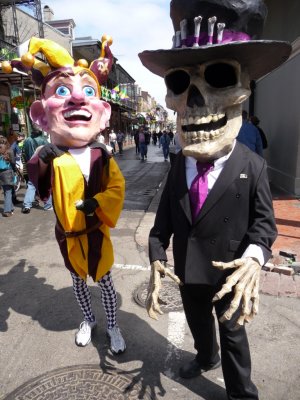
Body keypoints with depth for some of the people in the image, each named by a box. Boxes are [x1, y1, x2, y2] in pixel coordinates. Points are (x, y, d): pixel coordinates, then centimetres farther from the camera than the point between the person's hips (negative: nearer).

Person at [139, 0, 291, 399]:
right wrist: (157, 259, -16)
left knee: (232, 333, 17)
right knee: (197, 321, 28)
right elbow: (164, 215, -4)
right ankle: (205, 357, 60)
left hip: (229, 271, -4)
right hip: (187, 269, 5)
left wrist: (254, 258, -32)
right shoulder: (179, 163, -4)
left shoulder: (252, 165, -15)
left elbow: (264, 220, -12)